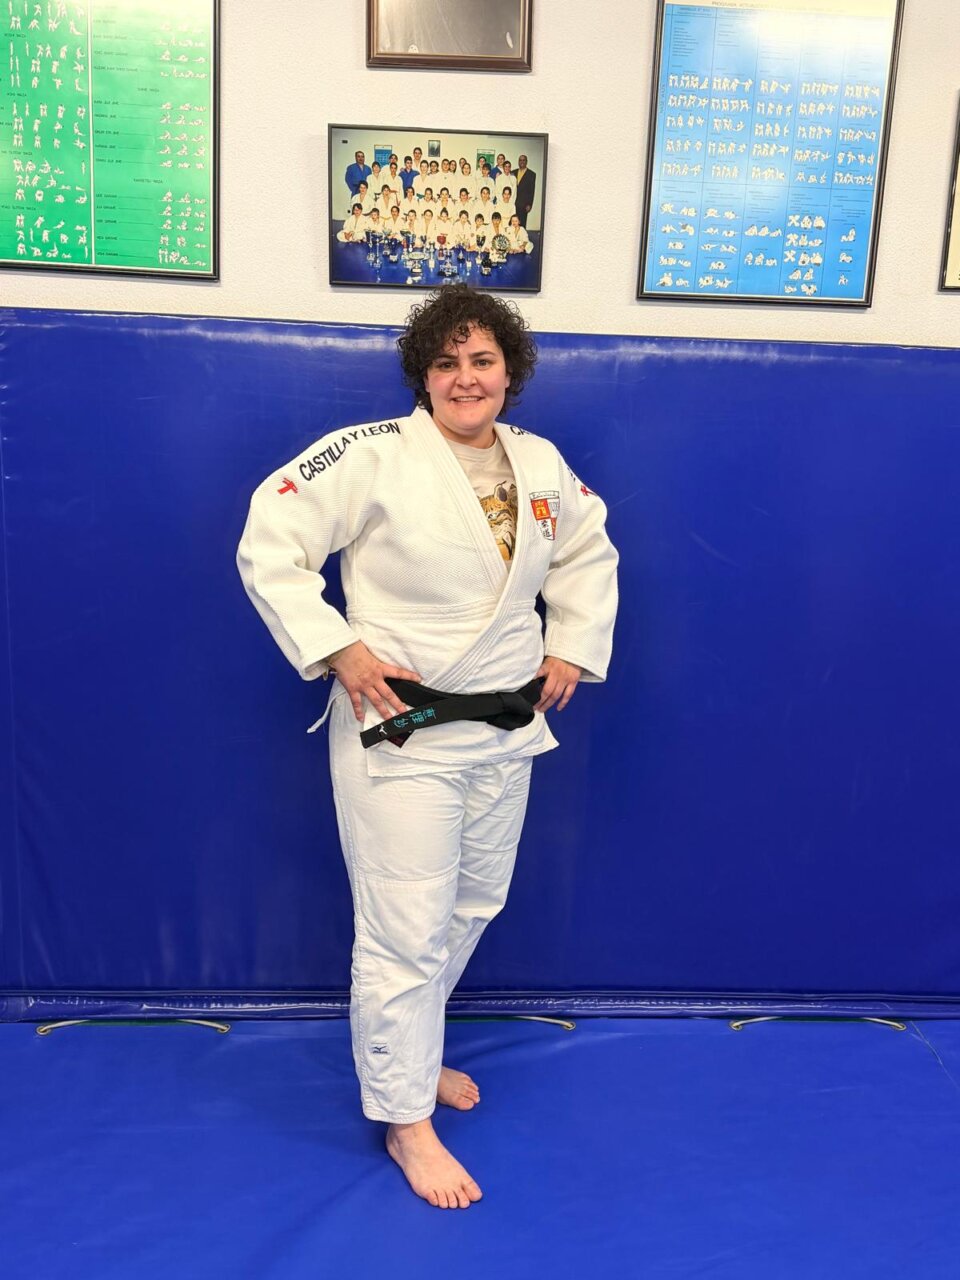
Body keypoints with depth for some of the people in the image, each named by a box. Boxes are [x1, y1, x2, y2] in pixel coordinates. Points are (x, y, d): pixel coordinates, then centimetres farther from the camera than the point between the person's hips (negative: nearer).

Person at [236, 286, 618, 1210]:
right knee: (405, 928, -1)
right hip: (398, 728, -6)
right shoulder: (372, 456, -15)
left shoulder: (542, 464, 4)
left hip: (505, 729, 7)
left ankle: (407, 1051, 46)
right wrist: (337, 651, -19)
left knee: (472, 907, 20)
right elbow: (268, 547, -14)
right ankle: (406, 1119, 20)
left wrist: (573, 649, 9)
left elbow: (587, 553, 19)